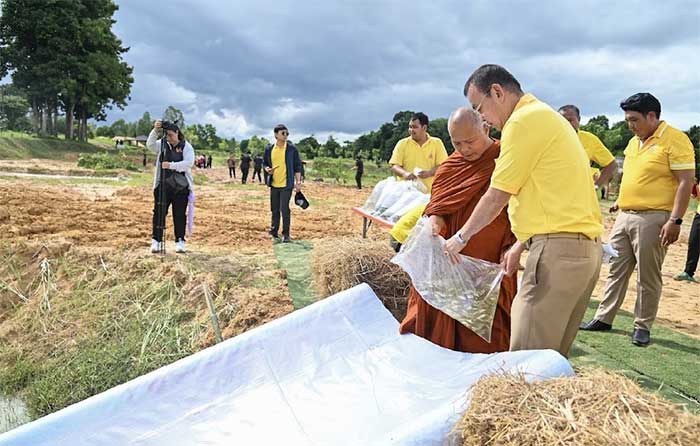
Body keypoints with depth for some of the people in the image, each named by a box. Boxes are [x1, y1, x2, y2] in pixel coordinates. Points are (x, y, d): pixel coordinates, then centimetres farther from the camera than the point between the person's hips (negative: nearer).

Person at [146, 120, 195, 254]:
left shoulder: (186, 146, -1)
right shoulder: (162, 144, 7)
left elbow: (189, 162, -15)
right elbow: (150, 144, -12)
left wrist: (171, 165, -26)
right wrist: (155, 130, -25)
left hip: (180, 187, -2)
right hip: (162, 186, 2)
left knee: (180, 215, 3)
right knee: (159, 213, 3)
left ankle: (180, 241, 12)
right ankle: (156, 240, 11)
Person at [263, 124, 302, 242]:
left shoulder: (292, 148, -2)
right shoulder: (269, 149, 6)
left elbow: (297, 166, 0)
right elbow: (264, 163, 17)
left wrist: (298, 182, -6)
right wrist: (267, 169, -6)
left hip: (286, 184, -4)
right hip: (274, 184, 4)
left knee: (284, 209, -10)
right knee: (275, 210, 11)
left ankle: (286, 235, 1)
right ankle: (274, 232, 24)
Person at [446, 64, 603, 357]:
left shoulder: (524, 120, -8)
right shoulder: (544, 116, 23)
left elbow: (497, 198, -7)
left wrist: (461, 237, 7)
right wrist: (520, 247, 25)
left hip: (559, 249, -10)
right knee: (554, 356, 13)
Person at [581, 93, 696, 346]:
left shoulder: (674, 140, -10)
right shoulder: (634, 141, 15)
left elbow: (686, 181, -14)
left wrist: (675, 221, -20)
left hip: (653, 218, -8)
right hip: (625, 216, 8)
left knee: (648, 277, 2)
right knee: (616, 270, 12)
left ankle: (643, 327, 14)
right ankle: (603, 319, 20)